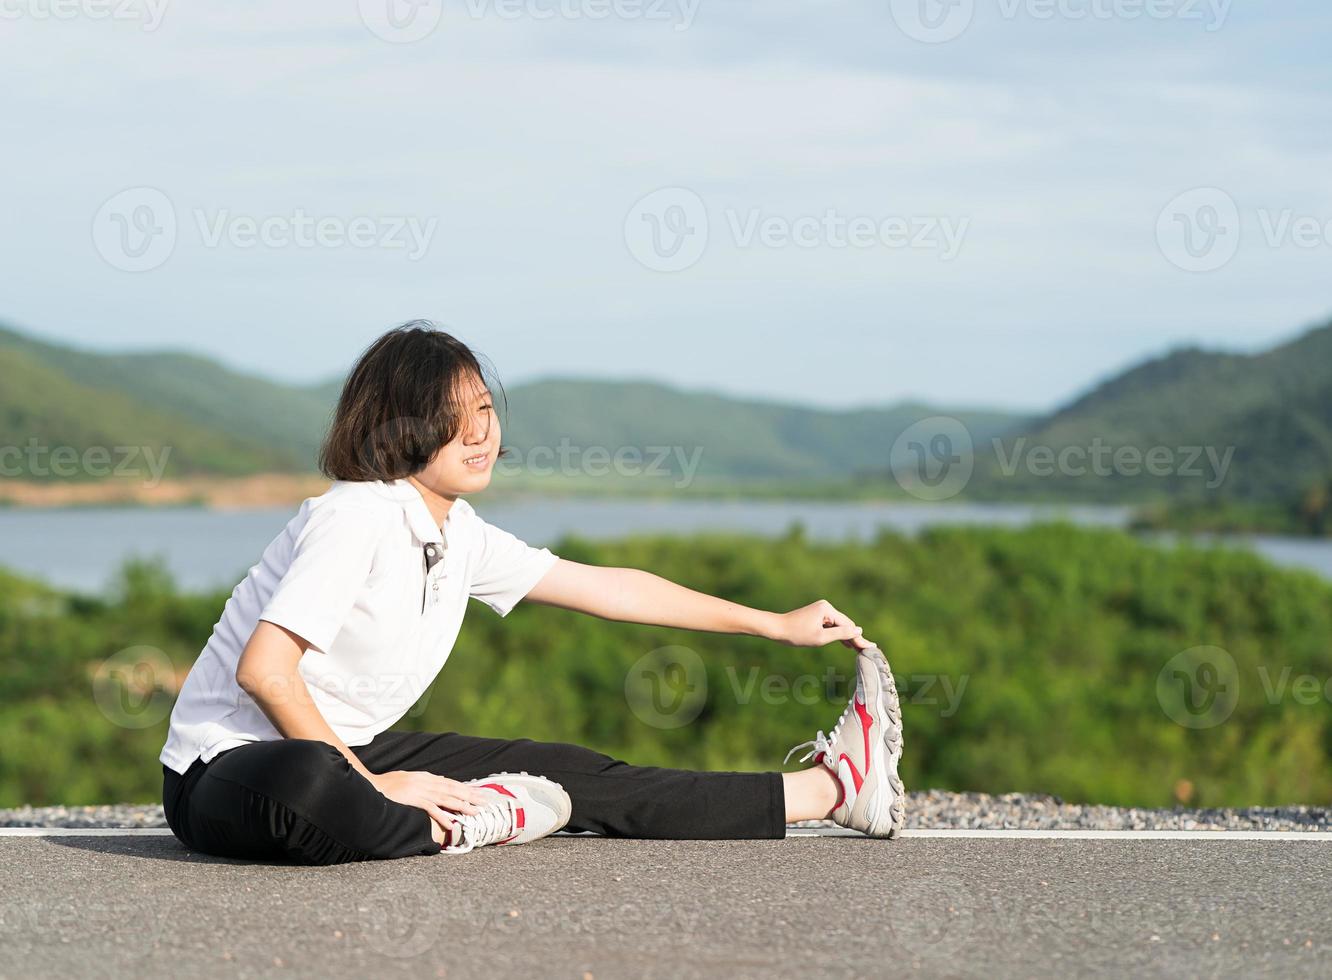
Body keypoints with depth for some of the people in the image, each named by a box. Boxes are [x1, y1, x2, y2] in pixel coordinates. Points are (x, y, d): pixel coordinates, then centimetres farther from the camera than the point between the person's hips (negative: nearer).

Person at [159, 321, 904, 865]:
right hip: (227, 770, -8)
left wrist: (777, 624, 20)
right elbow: (263, 670, -27)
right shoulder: (359, 516, -22)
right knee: (302, 789, -44)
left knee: (570, 776, 5)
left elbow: (606, 588, 16)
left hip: (340, 754, 8)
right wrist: (369, 784, -22)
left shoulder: (460, 533, 6)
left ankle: (824, 791, 12)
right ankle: (455, 826, -15)